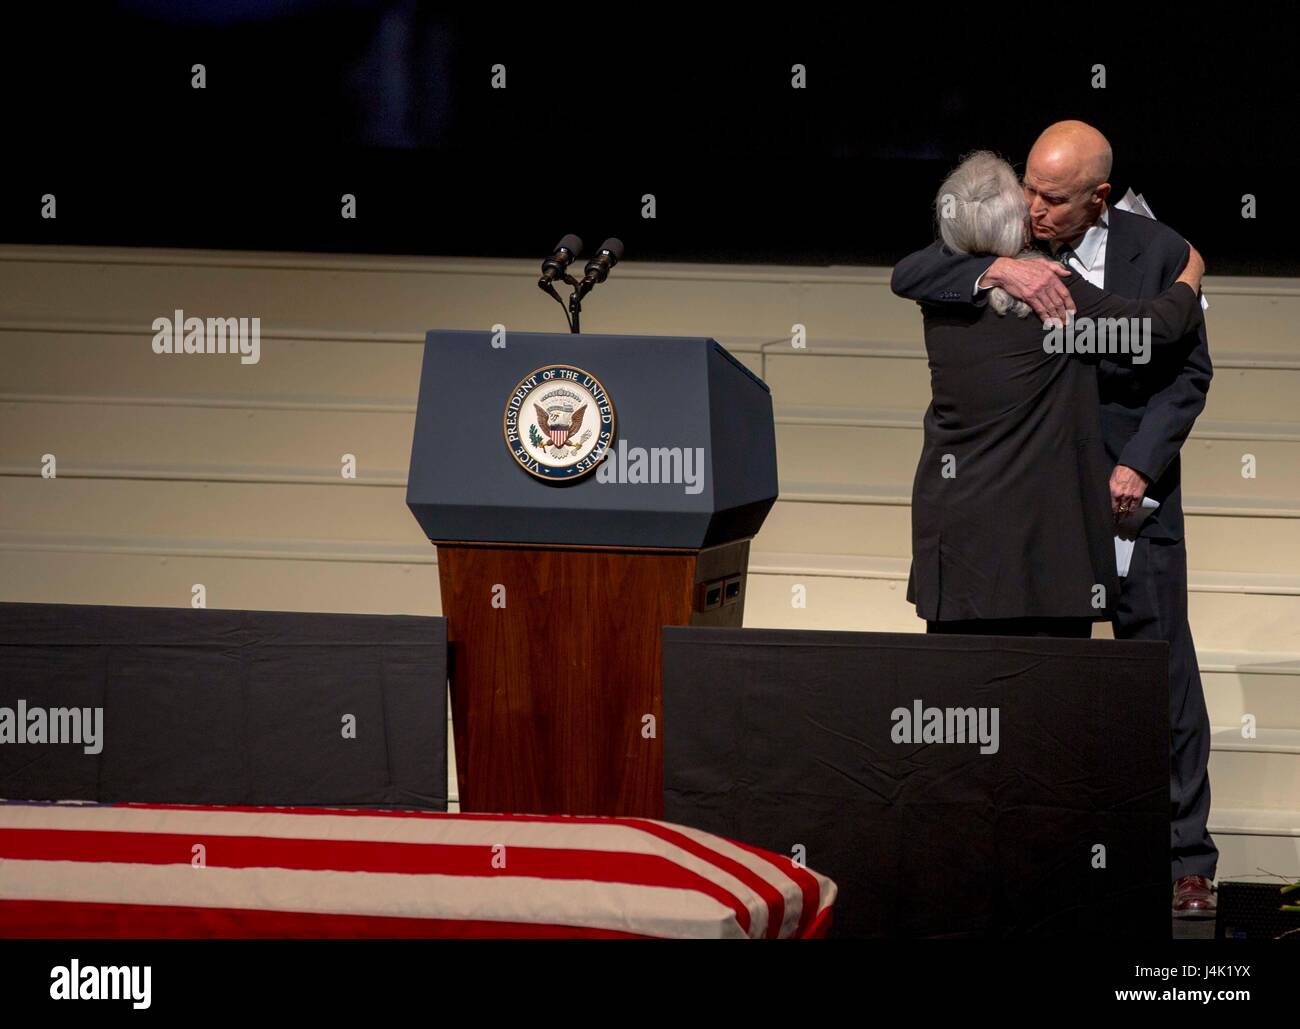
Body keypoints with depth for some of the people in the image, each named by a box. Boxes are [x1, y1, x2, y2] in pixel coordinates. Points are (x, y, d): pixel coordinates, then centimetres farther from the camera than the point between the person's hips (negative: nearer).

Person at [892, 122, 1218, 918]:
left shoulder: (1157, 251, -6)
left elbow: (1189, 372, -1)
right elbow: (909, 275, -14)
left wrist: (1140, 465, -12)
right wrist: (997, 271, -30)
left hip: (1132, 483, -1)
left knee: (1162, 664, 0)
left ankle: (1186, 858, 7)